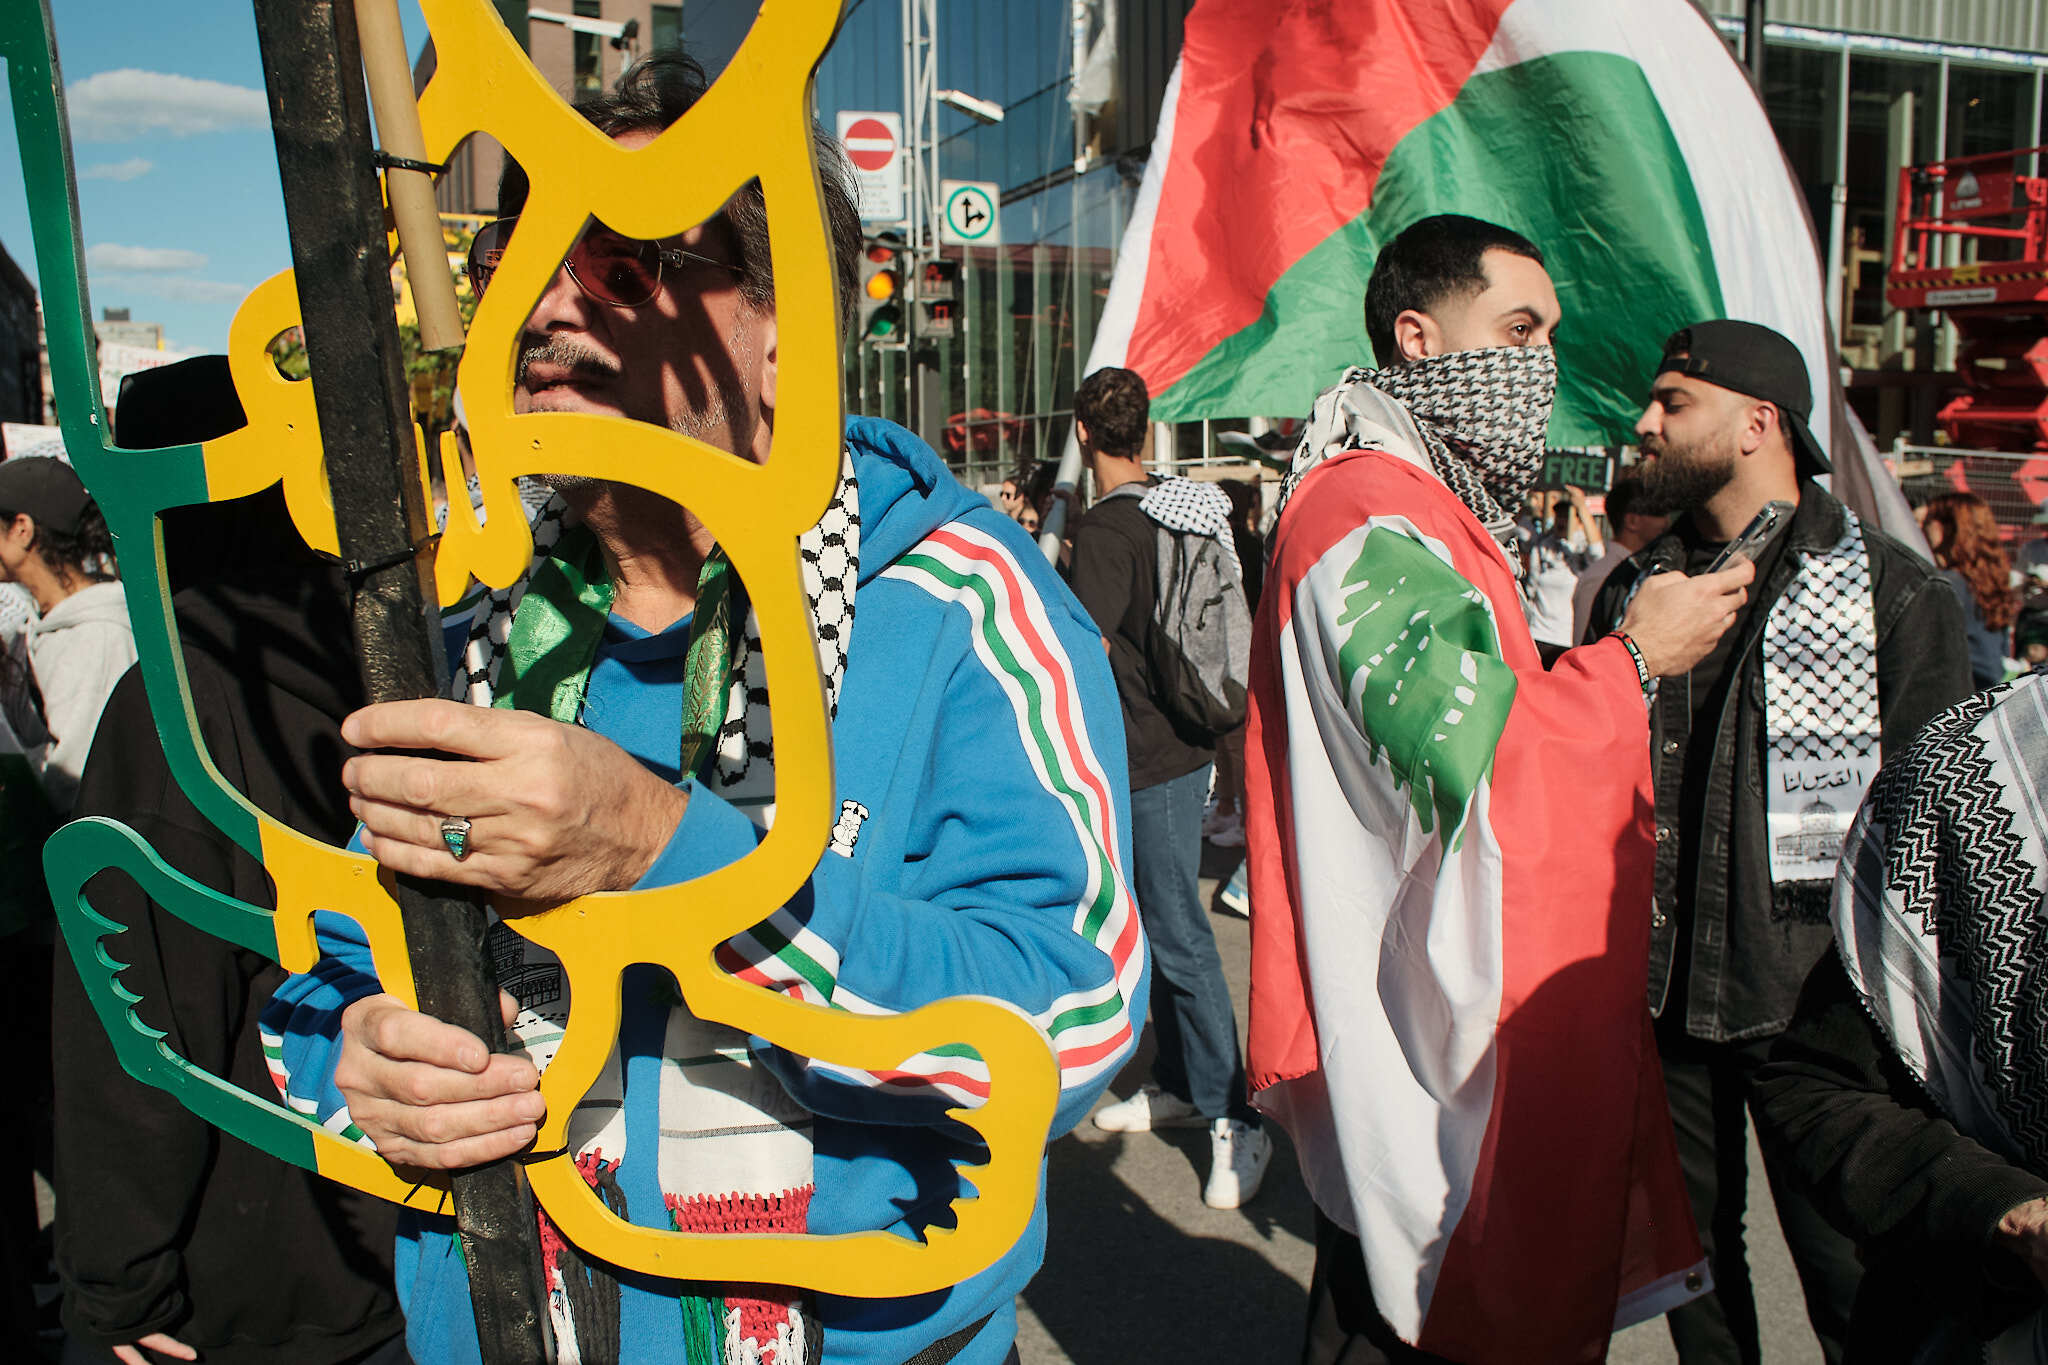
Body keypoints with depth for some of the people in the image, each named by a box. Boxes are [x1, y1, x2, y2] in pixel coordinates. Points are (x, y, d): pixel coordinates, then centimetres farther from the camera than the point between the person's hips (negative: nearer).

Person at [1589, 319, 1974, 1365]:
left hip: (1810, 992, -4)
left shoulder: (1894, 592, -5)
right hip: (1658, 991, 4)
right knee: (1692, 1241, 18)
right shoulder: (1634, 591, 8)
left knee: (1844, 1271, 7)